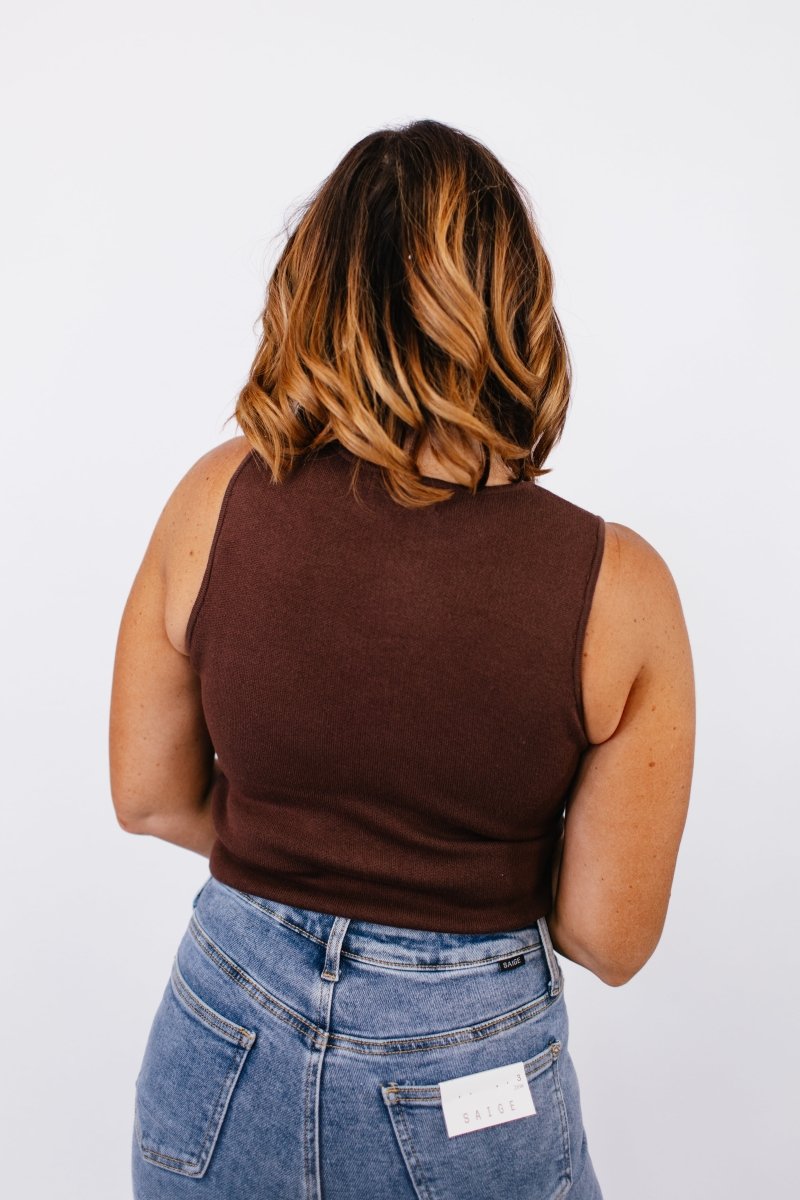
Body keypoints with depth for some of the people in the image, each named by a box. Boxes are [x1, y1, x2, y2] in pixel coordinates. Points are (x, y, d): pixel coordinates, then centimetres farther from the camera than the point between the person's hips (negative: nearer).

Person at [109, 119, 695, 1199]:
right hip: (467, 1075, -1)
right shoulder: (617, 586, -20)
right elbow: (610, 938, -12)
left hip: (229, 1042, 2)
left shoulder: (216, 500, -15)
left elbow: (152, 797, -4)